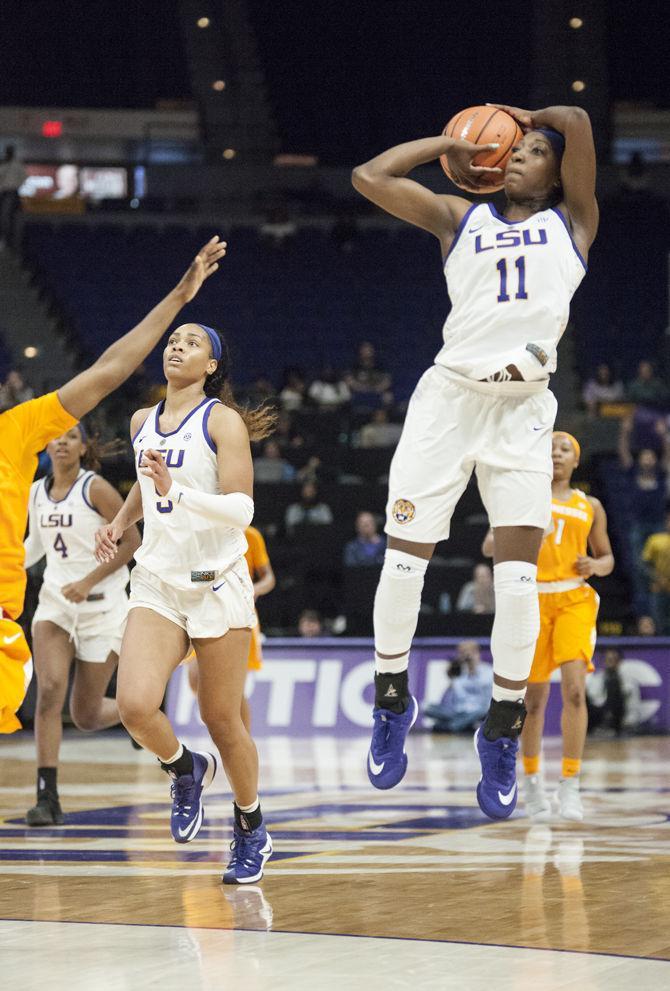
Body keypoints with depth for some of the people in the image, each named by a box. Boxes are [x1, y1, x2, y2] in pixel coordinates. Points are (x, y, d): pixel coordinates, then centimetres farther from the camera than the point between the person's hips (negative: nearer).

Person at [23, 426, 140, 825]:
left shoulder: (95, 489, -10)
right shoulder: (37, 493, 6)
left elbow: (132, 541, -11)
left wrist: (89, 581, -18)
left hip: (102, 605, -4)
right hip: (55, 602, 4)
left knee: (86, 715, 1)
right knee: (49, 691, -18)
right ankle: (48, 798, -18)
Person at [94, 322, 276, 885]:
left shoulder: (223, 421, -8)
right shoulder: (142, 422, 10)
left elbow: (241, 510, -18)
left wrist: (175, 491, -30)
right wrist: (119, 524, 18)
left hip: (218, 584, -4)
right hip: (157, 582, 4)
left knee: (221, 718, 3)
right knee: (135, 706, -18)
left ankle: (252, 828, 26)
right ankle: (187, 770, 14)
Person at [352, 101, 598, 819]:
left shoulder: (573, 221, 10)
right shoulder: (461, 219, 13)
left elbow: (578, 124, -3)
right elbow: (370, 177, 4)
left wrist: (526, 116, 15)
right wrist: (450, 146, 13)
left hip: (524, 409, -1)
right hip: (449, 396, 1)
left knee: (517, 574, -9)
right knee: (405, 559, -2)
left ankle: (503, 732, 4)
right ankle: (392, 702, 18)